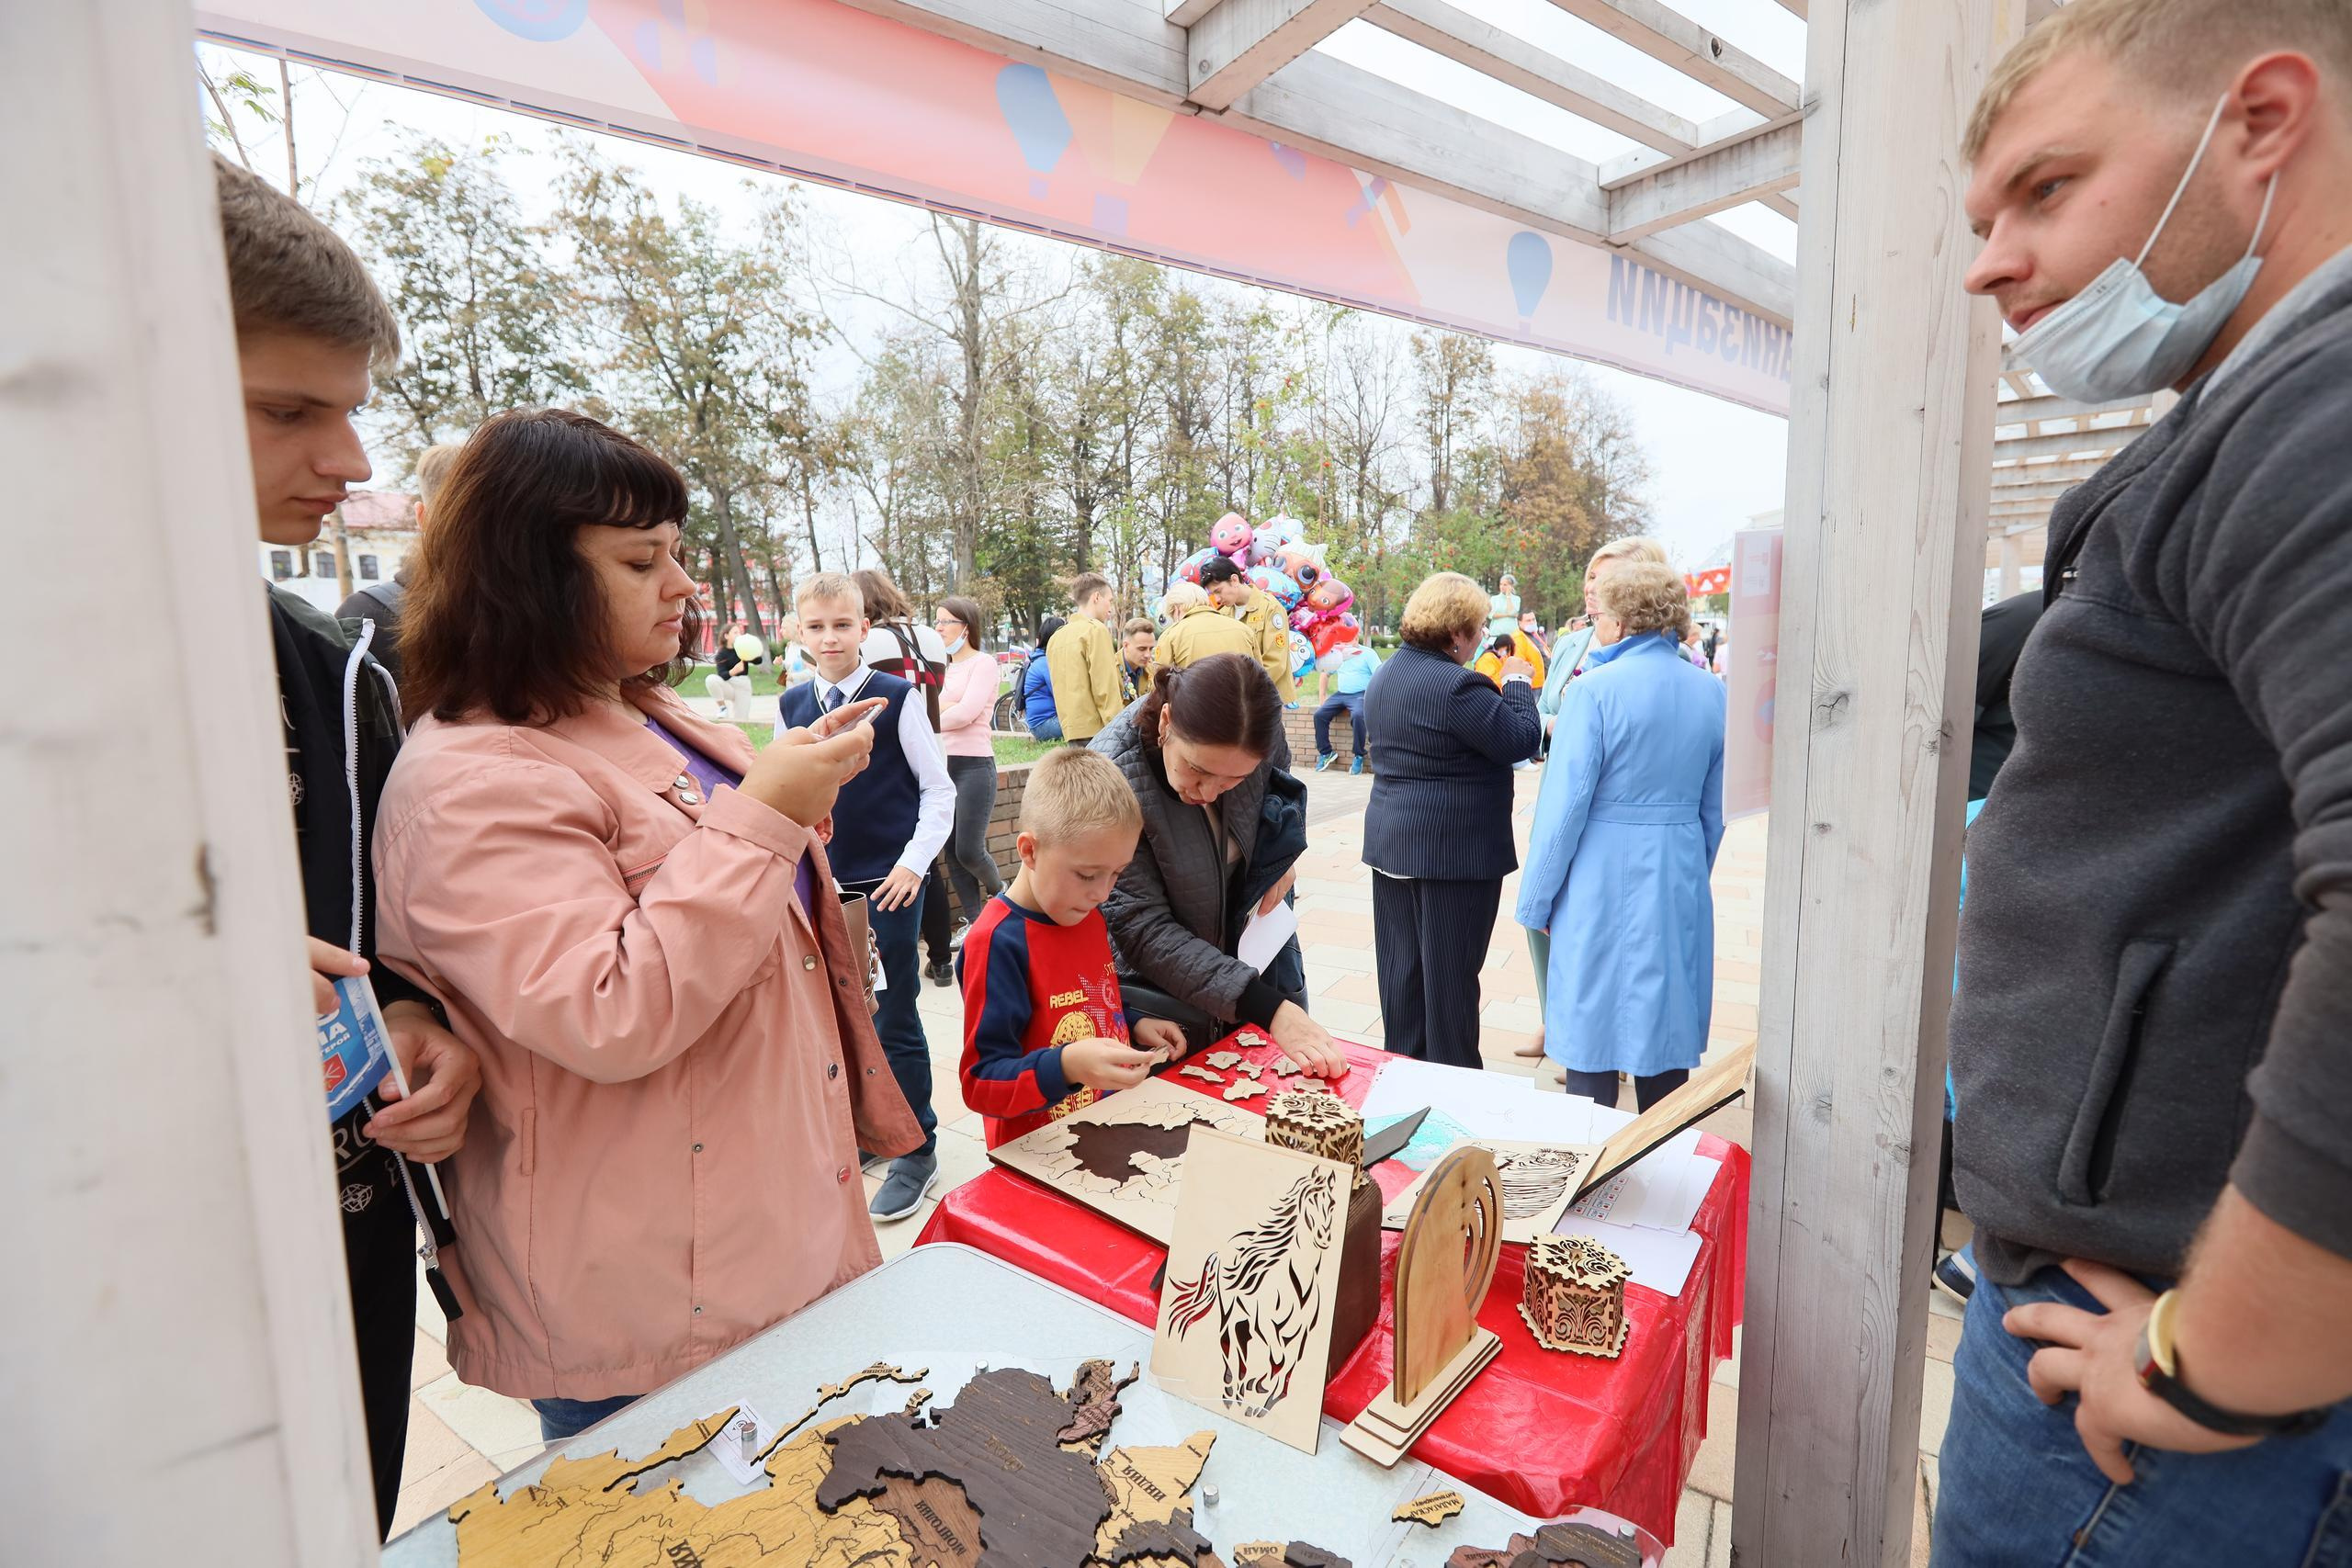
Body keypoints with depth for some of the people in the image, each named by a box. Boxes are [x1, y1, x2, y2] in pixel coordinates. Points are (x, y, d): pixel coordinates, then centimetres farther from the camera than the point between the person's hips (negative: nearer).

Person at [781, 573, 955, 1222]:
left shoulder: (896, 698, -8)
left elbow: (939, 790, -5)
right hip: (821, 884, 5)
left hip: (889, 885, -5)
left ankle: (918, 1149, 17)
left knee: (894, 1019, 1)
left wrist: (914, 860, -12)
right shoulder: (794, 705, 5)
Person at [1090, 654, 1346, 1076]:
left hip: (1263, 966, 4)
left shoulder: (1261, 731, -19)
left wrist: (1284, 854, -13)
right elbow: (1143, 930, -27)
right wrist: (1268, 1009, -33)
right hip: (1161, 993, -4)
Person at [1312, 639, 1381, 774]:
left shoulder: (1368, 653, -2)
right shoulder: (1337, 654, 15)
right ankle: (1325, 753, -1)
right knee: (1319, 715, -14)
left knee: (1358, 716, -36)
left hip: (1360, 695, -6)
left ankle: (1358, 756, -21)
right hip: (1341, 694, 6)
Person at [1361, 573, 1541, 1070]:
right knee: (1450, 973, 3)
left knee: (1401, 966, 15)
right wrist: (1517, 684, -2)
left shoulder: (1385, 675, 9)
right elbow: (1521, 741, -16)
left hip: (1389, 843, 8)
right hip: (1455, 850, -8)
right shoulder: (1456, 685, -21)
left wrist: (1499, 689, 14)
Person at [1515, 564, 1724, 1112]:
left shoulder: (1597, 688, -14)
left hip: (1603, 880, -6)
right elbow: (1715, 806, 11)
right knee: (1666, 1026, 16)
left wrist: (1536, 901, -6)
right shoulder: (1710, 691, 4)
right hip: (1680, 884, 6)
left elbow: (1566, 801, -15)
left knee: (1591, 1031, 5)